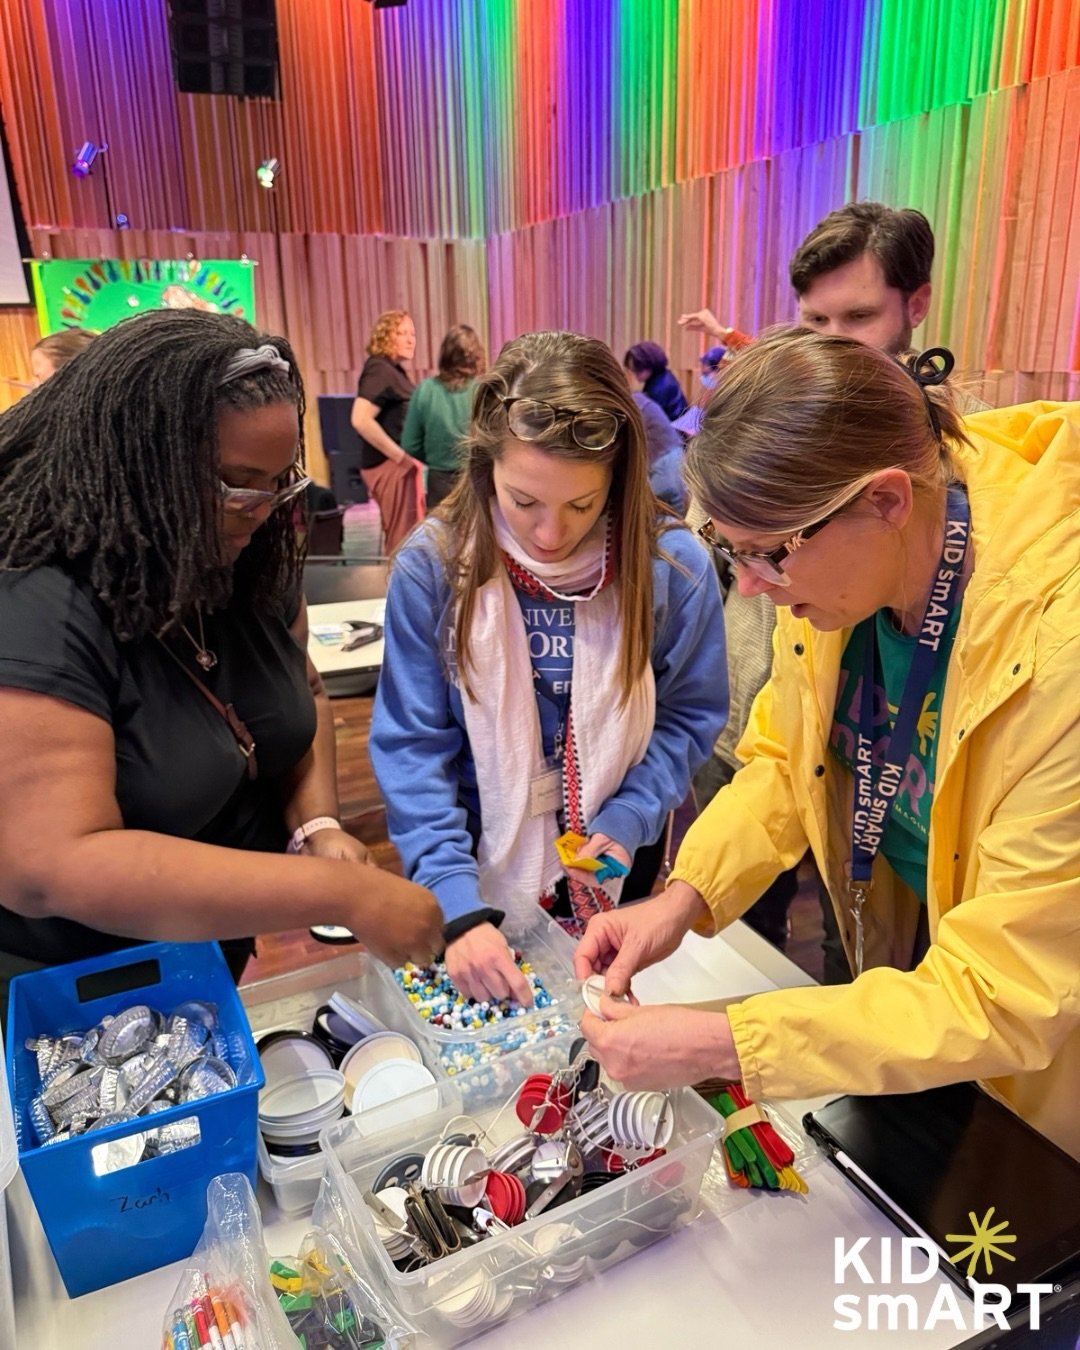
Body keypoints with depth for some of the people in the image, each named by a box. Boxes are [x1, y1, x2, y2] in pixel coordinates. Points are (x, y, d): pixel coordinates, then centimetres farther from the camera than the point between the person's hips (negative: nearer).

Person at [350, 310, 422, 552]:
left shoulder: (393, 369, 15)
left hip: (399, 465, 10)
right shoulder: (380, 370, -14)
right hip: (392, 466, -10)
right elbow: (361, 420, -26)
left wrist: (404, 458, 11)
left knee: (398, 539, 16)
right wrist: (401, 456, -21)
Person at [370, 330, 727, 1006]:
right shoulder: (433, 567, -19)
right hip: (482, 873, 0)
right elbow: (411, 749, -16)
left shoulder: (675, 566, -16)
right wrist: (457, 903, -24)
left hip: (622, 876, 1)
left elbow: (688, 717, -3)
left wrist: (628, 819, -18)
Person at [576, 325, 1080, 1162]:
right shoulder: (846, 560, -19)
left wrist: (721, 1045, -34)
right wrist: (685, 896, -18)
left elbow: (1004, 995, -32)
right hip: (903, 975, 5)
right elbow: (786, 756, -3)